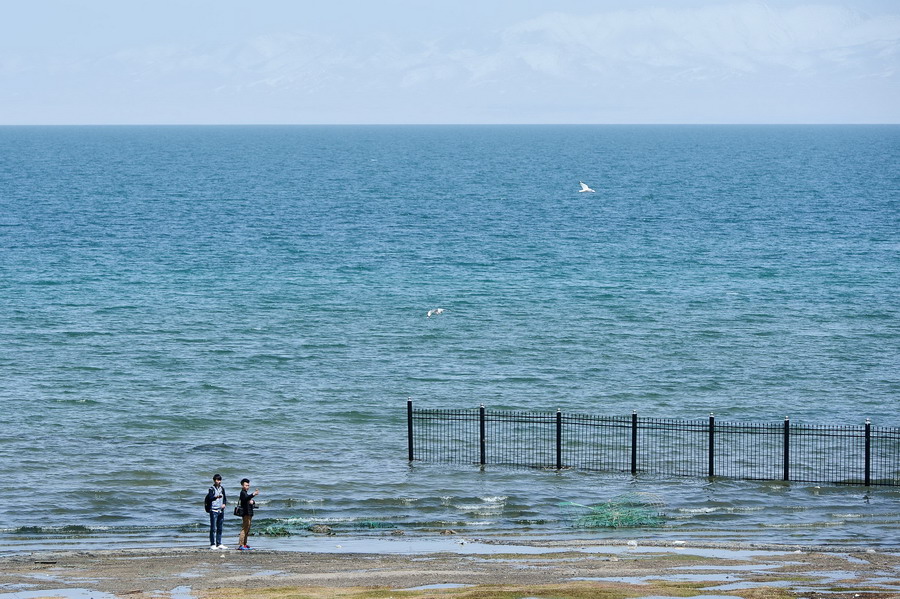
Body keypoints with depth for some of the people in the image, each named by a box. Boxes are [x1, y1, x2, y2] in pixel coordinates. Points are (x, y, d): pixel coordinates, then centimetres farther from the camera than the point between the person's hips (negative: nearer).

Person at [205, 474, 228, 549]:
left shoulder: (222, 488, 12)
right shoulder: (212, 489, -5)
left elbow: (224, 498, 20)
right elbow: (210, 498, -19)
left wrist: (224, 503, 0)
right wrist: (216, 497, -39)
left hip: (221, 510, 6)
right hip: (214, 510, -6)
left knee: (220, 528, 10)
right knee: (213, 528, -8)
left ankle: (219, 544, 16)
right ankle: (212, 544, -7)